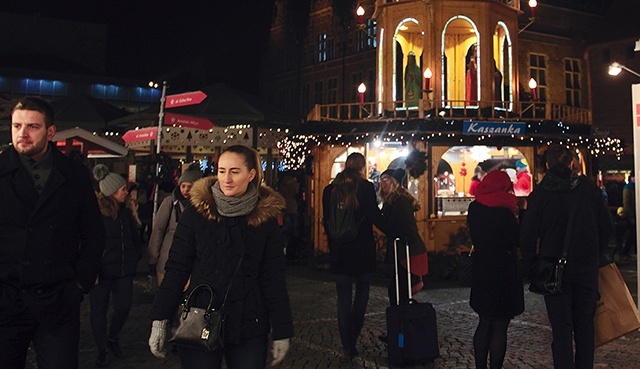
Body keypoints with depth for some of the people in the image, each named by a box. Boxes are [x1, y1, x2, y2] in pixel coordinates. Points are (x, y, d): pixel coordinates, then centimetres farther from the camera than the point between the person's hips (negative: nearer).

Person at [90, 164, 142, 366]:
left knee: (124, 306, -2)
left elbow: (135, 235, 20)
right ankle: (102, 350, 22)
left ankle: (113, 338, 27)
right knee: (99, 309, 6)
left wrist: (135, 256, 13)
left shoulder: (125, 211, 8)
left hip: (124, 269, 5)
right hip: (101, 270, -5)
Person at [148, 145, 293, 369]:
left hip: (249, 329, 1)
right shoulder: (197, 211, -3)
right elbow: (177, 268, -3)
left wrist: (281, 333, -1)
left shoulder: (266, 217, -2)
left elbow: (274, 280, 0)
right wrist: (159, 320, -8)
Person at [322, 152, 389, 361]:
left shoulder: (330, 190, 3)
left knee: (344, 299, 7)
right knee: (362, 291, 18)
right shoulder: (366, 187, -8)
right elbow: (375, 217, -14)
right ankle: (353, 339, 17)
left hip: (339, 251, 2)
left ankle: (347, 347, 5)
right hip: (363, 250, -2)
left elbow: (327, 221, 9)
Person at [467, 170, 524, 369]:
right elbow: (517, 240, -12)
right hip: (502, 272, -7)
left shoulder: (474, 209, 3)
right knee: (499, 328, 1)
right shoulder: (503, 212, -19)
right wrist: (520, 215, -3)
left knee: (485, 323, 19)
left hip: (481, 270, 7)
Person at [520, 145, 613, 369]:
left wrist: (530, 266, 6)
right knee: (585, 323, 15)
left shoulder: (539, 194, -6)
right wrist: (595, 256, 17)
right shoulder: (589, 189, 0)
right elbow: (607, 227, 4)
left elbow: (527, 235, -7)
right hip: (587, 267, 2)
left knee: (561, 327, 4)